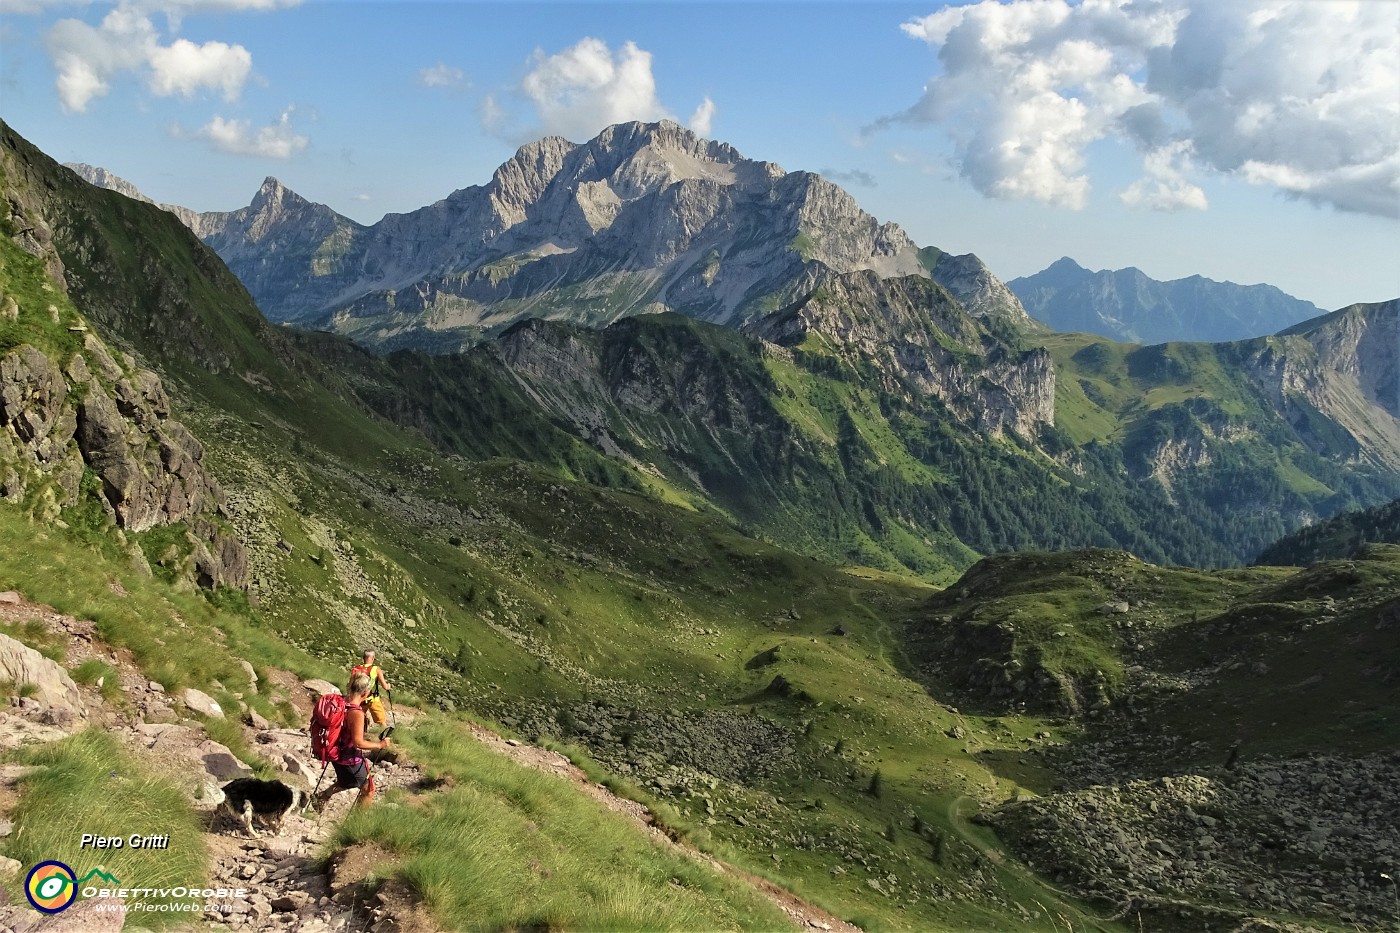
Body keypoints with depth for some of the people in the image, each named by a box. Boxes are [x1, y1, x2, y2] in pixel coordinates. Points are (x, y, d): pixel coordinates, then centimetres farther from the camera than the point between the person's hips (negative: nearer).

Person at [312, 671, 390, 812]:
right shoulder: (357, 713, -29)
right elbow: (358, 742, -27)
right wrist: (380, 745, -17)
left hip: (337, 753, 8)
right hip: (350, 759, -8)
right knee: (368, 790, 12)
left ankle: (323, 796, 33)